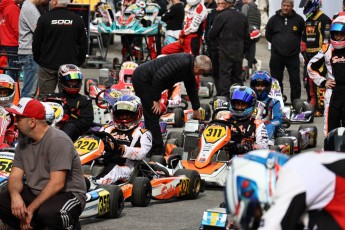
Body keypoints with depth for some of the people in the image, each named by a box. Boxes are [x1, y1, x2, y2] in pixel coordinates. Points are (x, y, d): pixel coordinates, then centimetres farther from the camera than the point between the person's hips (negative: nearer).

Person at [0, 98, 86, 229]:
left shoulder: (57, 140, -18)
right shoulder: (24, 141, 7)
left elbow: (57, 184, -24)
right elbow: (15, 176, 2)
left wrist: (31, 209, -25)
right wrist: (15, 195, -23)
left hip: (67, 194, -7)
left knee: (47, 213, -39)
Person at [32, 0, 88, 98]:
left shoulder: (44, 19, -5)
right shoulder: (77, 20, 2)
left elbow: (36, 43, 0)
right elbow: (83, 44, 6)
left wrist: (38, 60, 13)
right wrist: (78, 62, 14)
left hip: (47, 66, -2)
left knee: (45, 97, 3)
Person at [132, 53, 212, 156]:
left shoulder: (189, 66, 6)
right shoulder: (181, 63, -26)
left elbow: (192, 88, 22)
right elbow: (159, 77, -29)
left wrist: (196, 109, 31)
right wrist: (156, 100, -20)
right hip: (142, 79, -10)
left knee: (152, 116, 15)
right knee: (153, 115, -9)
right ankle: (157, 152, -6)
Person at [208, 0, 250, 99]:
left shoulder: (220, 17, -12)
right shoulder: (242, 17, 5)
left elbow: (211, 35, -6)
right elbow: (247, 36, 11)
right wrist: (244, 49, 20)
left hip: (225, 51, -5)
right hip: (239, 51, 5)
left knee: (225, 74, -2)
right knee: (237, 75, 12)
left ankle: (225, 97, -7)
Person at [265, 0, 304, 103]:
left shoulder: (298, 19, -1)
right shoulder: (274, 19, 2)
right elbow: (268, 35, 14)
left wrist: (295, 44, 9)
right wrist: (277, 43, 10)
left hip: (293, 56, -1)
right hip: (276, 55, 1)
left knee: (295, 80, -1)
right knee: (276, 80, 9)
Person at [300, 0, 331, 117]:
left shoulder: (324, 20, -11)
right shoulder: (308, 21, 18)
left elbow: (327, 39, -16)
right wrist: (303, 51, 20)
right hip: (309, 55, 9)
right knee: (308, 81, 12)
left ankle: (320, 107, -12)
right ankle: (311, 104, 23)